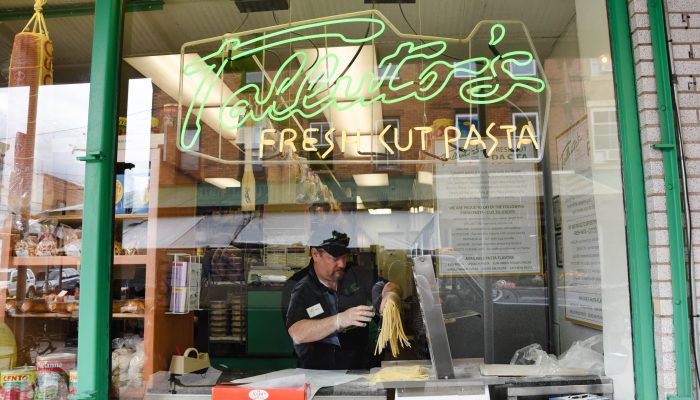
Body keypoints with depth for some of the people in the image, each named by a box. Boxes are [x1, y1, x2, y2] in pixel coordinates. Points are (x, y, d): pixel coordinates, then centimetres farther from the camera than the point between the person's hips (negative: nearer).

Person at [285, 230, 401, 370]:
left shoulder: (356, 275, 7)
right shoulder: (301, 291, -6)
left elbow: (389, 286, 11)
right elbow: (297, 334, -19)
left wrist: (391, 294, -14)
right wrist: (340, 320, -30)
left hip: (361, 369, 4)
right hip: (318, 373, -3)